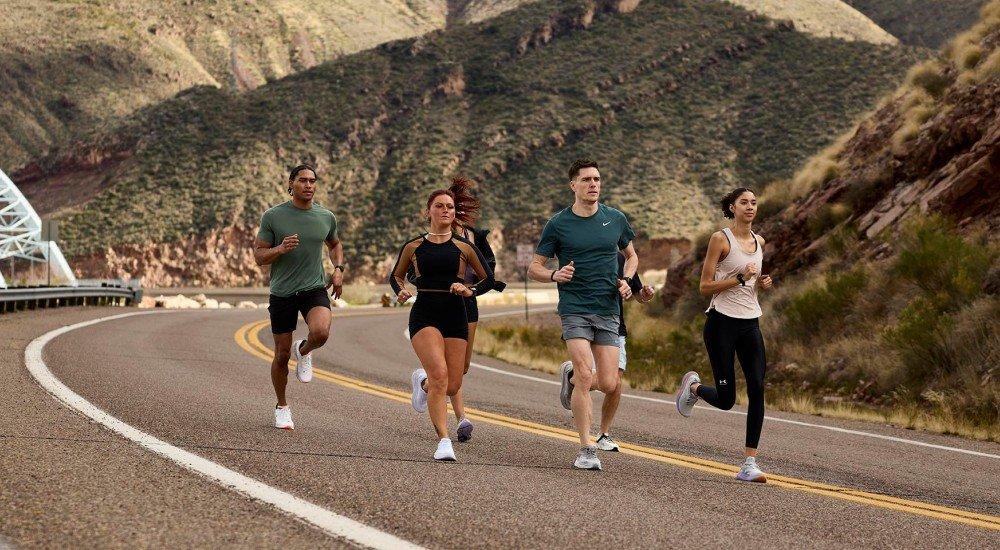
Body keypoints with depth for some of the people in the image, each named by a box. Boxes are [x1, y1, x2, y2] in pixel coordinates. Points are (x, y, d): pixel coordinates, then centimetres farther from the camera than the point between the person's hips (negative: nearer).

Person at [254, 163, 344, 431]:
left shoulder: (326, 217, 5)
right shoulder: (273, 216, -4)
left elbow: (335, 244, 25)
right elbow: (259, 256, -2)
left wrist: (338, 269, 8)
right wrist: (281, 249, -21)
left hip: (315, 289, 1)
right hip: (282, 292, -1)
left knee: (321, 332, -29)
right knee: (281, 354, 5)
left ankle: (304, 351, 8)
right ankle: (282, 407, 27)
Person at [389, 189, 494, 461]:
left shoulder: (464, 247, 6)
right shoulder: (413, 246, 6)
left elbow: (488, 279, 12)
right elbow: (395, 275, 21)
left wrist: (469, 290, -7)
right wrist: (401, 291, 0)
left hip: (455, 318, 2)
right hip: (424, 316, -2)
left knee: (452, 386, 2)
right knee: (439, 375, -23)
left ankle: (422, 382, 38)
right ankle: (444, 441, -17)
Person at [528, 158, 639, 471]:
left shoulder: (615, 219, 9)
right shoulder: (558, 224, 1)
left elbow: (631, 255, 24)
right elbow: (534, 268, 6)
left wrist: (626, 281, 4)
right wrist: (555, 275, -15)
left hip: (608, 312, 3)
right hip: (574, 309, -3)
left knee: (610, 385, -2)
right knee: (586, 375, -18)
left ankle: (572, 378, 32)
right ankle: (586, 449, -9)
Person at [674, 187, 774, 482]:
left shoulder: (759, 241, 13)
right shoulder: (720, 239, -6)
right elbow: (705, 287, -9)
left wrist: (762, 283, 6)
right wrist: (740, 278, -20)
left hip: (750, 324, 6)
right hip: (722, 322, -6)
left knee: (757, 390, -8)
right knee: (726, 399, -4)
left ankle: (750, 463, -5)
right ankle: (693, 386, 31)